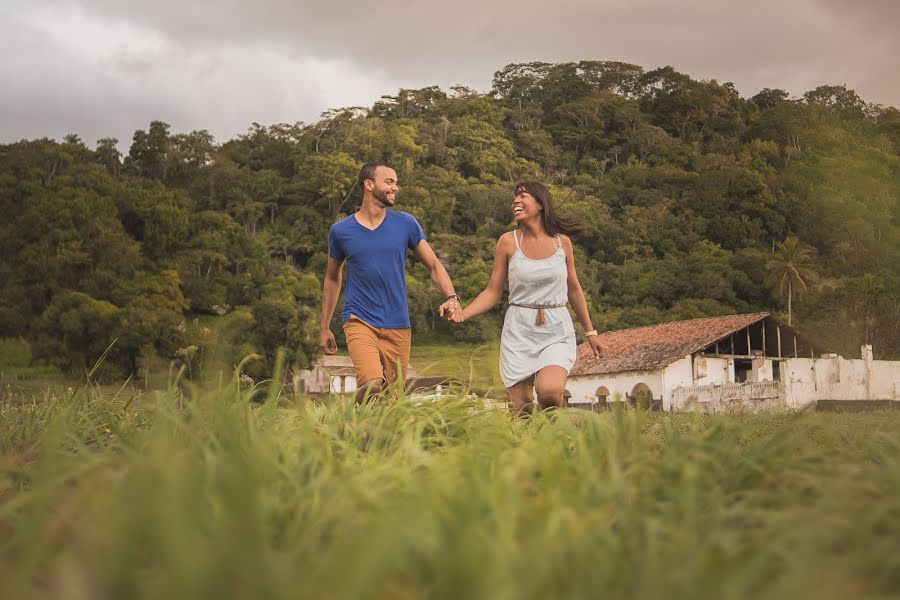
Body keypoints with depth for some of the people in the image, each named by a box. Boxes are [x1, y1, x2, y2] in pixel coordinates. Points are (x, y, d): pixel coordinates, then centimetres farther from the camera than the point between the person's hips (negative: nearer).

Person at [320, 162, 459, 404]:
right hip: (359, 321, -2)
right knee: (372, 384, -27)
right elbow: (332, 279, 15)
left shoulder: (406, 224, 4)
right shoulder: (341, 231, 3)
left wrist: (451, 297, -12)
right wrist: (324, 327, 15)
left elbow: (434, 265, 7)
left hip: (398, 327, 2)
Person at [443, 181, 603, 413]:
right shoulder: (508, 241, 1)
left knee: (550, 391, -24)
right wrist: (463, 313, -15)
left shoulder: (562, 241, 5)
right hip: (519, 331, 0)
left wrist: (590, 331, 20)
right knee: (521, 409, -3)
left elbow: (574, 290, 17)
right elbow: (492, 293, 2)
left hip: (557, 332, 0)